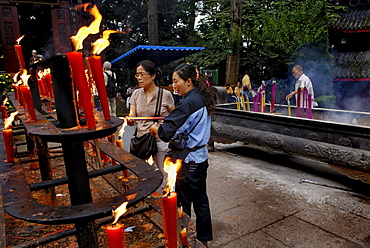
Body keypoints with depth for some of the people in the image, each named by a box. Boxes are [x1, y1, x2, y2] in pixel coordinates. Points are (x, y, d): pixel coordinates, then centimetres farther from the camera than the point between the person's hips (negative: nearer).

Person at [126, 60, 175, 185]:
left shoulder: (166, 94, -7)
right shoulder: (136, 94, 4)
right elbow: (132, 118, 0)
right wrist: (130, 121, -21)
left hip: (161, 141, -3)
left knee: (164, 175, 6)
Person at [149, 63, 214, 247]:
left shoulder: (188, 103, -21)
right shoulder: (202, 99, 7)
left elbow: (166, 133, -26)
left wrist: (155, 128, -5)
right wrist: (166, 123, 5)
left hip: (188, 162, -9)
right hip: (201, 158, 9)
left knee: (182, 205, 7)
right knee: (201, 199, 20)